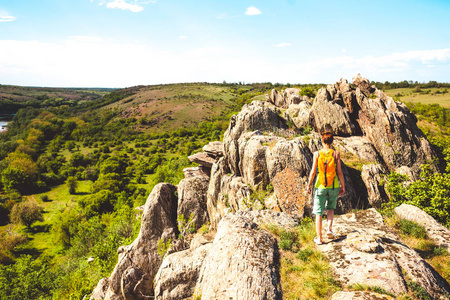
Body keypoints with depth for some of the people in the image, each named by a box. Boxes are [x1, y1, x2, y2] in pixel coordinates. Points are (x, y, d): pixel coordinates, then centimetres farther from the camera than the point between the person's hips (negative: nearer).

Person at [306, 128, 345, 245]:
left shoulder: (317, 154, -6)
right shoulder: (336, 153, -5)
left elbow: (313, 171, -7)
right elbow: (339, 172, -5)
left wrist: (309, 185, 4)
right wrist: (343, 186, 6)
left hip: (320, 186, -1)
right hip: (334, 186, 1)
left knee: (318, 212, 8)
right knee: (331, 208, 26)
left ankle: (319, 238, 11)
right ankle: (329, 229, 8)